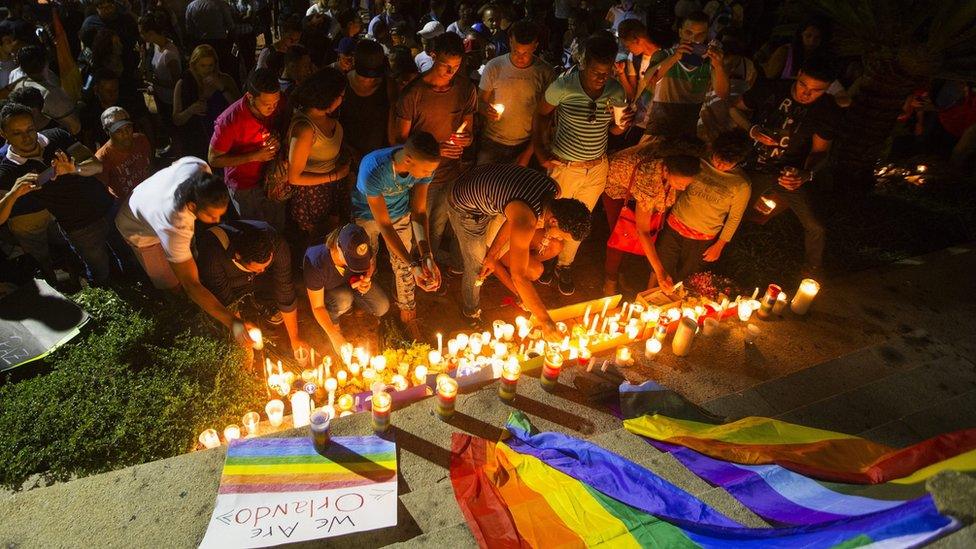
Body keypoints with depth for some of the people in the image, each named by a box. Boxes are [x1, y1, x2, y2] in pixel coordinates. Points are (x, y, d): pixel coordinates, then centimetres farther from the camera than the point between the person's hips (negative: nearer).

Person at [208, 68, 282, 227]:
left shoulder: (274, 107, -16)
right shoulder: (230, 121, -30)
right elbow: (214, 159, -19)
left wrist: (276, 142, -18)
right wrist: (256, 156, -27)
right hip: (244, 185, -4)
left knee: (279, 225, 21)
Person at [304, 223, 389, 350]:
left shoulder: (360, 251, -33)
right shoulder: (315, 263, -42)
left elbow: (371, 264, -5)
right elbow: (317, 307, -30)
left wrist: (367, 280, -26)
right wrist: (334, 336, -32)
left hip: (351, 282, 3)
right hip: (326, 289, -3)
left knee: (382, 308, -12)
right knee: (343, 300, -35)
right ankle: (332, 319, 0)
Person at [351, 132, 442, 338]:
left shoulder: (424, 166, -31)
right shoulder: (373, 170, -44)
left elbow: (419, 212, -22)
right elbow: (383, 224, -36)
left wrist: (426, 256, -35)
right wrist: (414, 264, -41)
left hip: (401, 214, 3)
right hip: (367, 215, -2)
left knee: (403, 265, 11)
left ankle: (407, 313, 35)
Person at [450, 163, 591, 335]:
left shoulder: (554, 191, -19)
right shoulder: (525, 223, -42)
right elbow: (518, 276, -35)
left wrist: (493, 253, -7)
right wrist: (545, 320, -30)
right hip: (466, 207, -7)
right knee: (477, 268, 0)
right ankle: (471, 313, 28)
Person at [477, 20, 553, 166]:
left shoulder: (545, 73, -7)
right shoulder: (494, 66, -6)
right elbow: (480, 100, 3)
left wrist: (529, 152, -7)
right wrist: (486, 109, -22)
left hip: (525, 145, 0)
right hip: (492, 142, 1)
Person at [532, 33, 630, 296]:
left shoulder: (616, 92, -7)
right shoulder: (563, 86, -18)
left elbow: (612, 129, 7)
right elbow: (541, 115, -2)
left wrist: (621, 126, -17)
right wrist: (540, 150, -10)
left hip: (597, 168, 4)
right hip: (564, 166, -3)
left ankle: (564, 267, 41)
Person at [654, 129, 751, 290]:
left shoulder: (741, 185, -14)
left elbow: (734, 219, -3)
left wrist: (719, 246, -1)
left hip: (702, 241, -1)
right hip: (673, 228, 2)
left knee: (682, 280, 13)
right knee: (660, 271, 11)